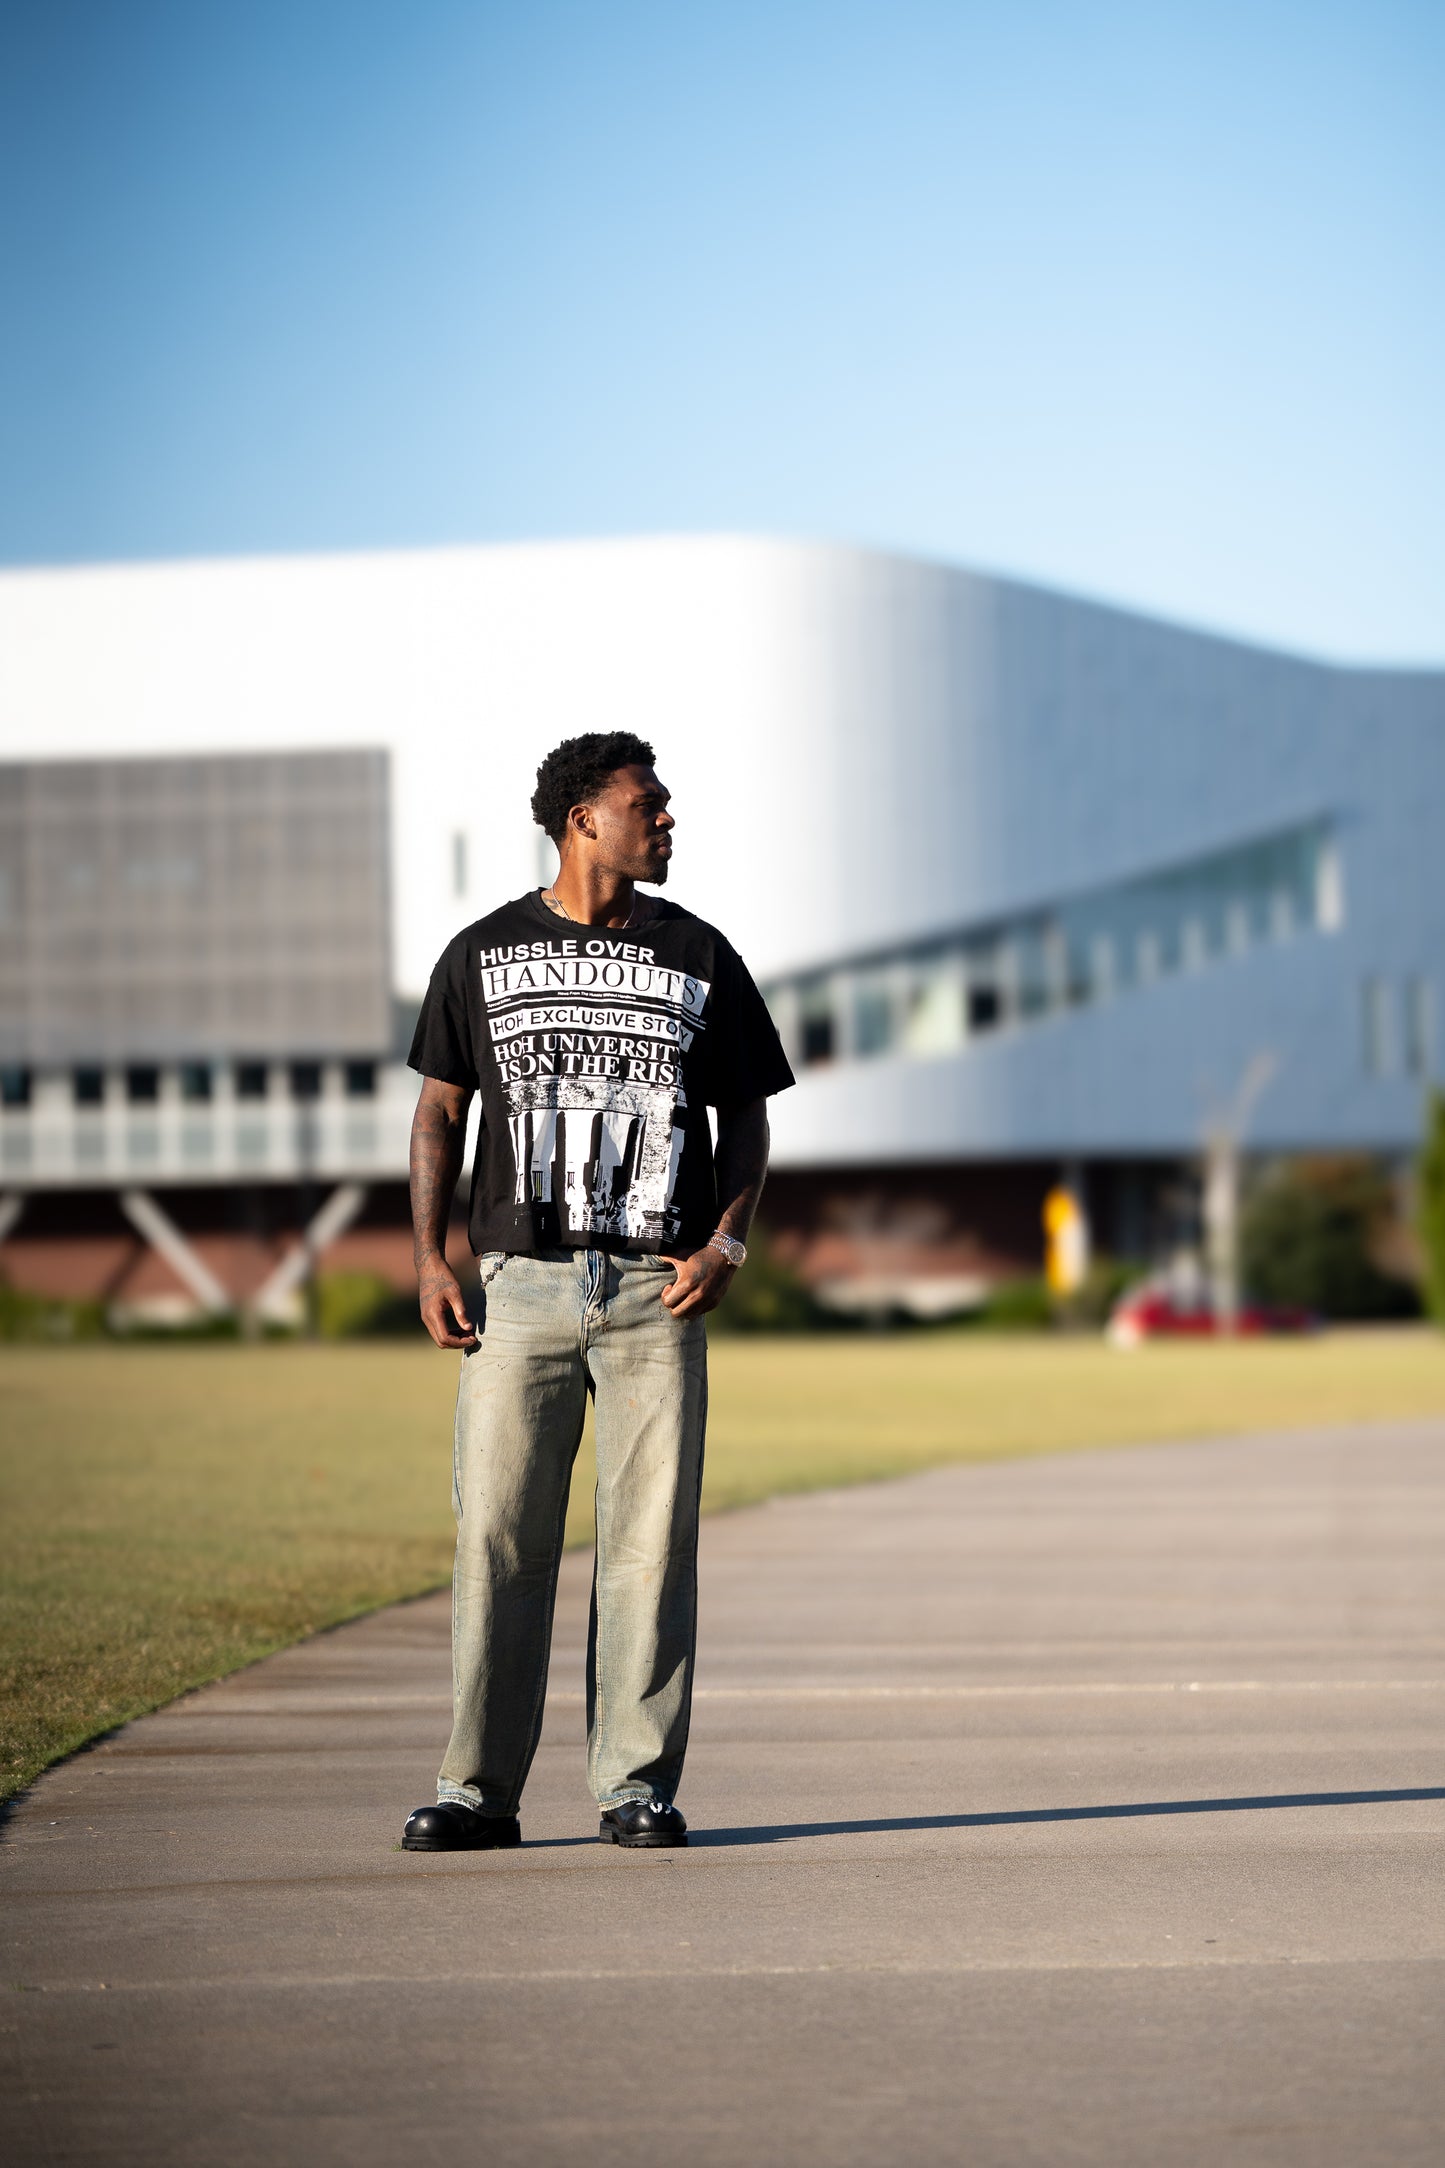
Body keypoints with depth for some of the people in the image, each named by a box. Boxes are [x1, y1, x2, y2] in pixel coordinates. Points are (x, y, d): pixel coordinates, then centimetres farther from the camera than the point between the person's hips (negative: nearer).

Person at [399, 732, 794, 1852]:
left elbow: (746, 1114, 12)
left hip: (657, 1293, 0)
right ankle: (478, 1789, 2)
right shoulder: (485, 955, 8)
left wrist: (726, 1243, -4)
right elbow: (442, 1108, 12)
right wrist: (430, 1257, 1)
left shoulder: (699, 957, 9)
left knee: (652, 1540, -2)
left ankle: (639, 1783, 4)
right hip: (523, 1285, 0)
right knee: (498, 1536, -3)